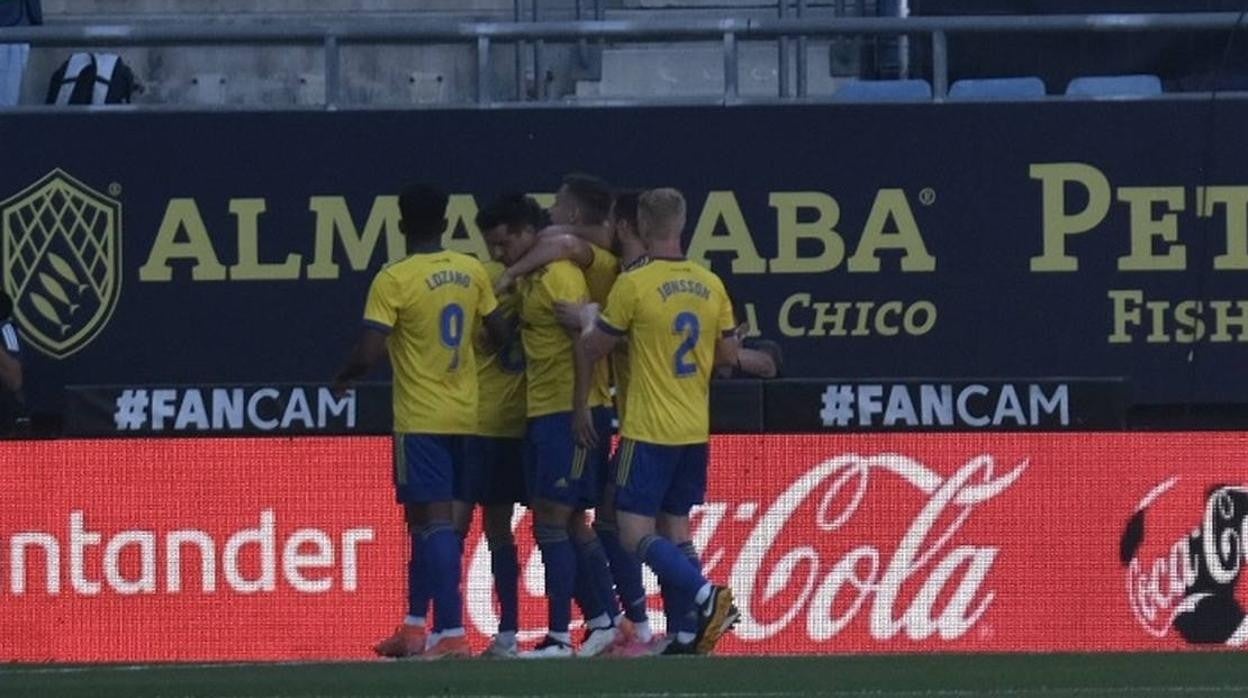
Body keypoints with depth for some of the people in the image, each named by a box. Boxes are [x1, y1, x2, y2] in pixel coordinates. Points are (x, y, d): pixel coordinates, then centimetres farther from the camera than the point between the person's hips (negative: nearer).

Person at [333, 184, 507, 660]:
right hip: (465, 415, 6)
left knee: (435, 520, -8)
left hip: (420, 420, -6)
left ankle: (452, 633, -14)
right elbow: (499, 331, 7)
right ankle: (414, 627, 22)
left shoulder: (394, 281, -14)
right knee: (424, 519, 17)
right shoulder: (472, 272, 3)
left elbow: (369, 352, -18)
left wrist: (344, 379, 2)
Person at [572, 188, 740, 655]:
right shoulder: (711, 285, 4)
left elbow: (592, 348, -5)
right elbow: (728, 354, 12)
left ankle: (707, 595, -21)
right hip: (696, 431, 6)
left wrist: (580, 406, 8)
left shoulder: (634, 284, -12)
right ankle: (687, 635, 7)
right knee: (676, 529, 12)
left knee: (636, 533, -4)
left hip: (649, 432, -6)